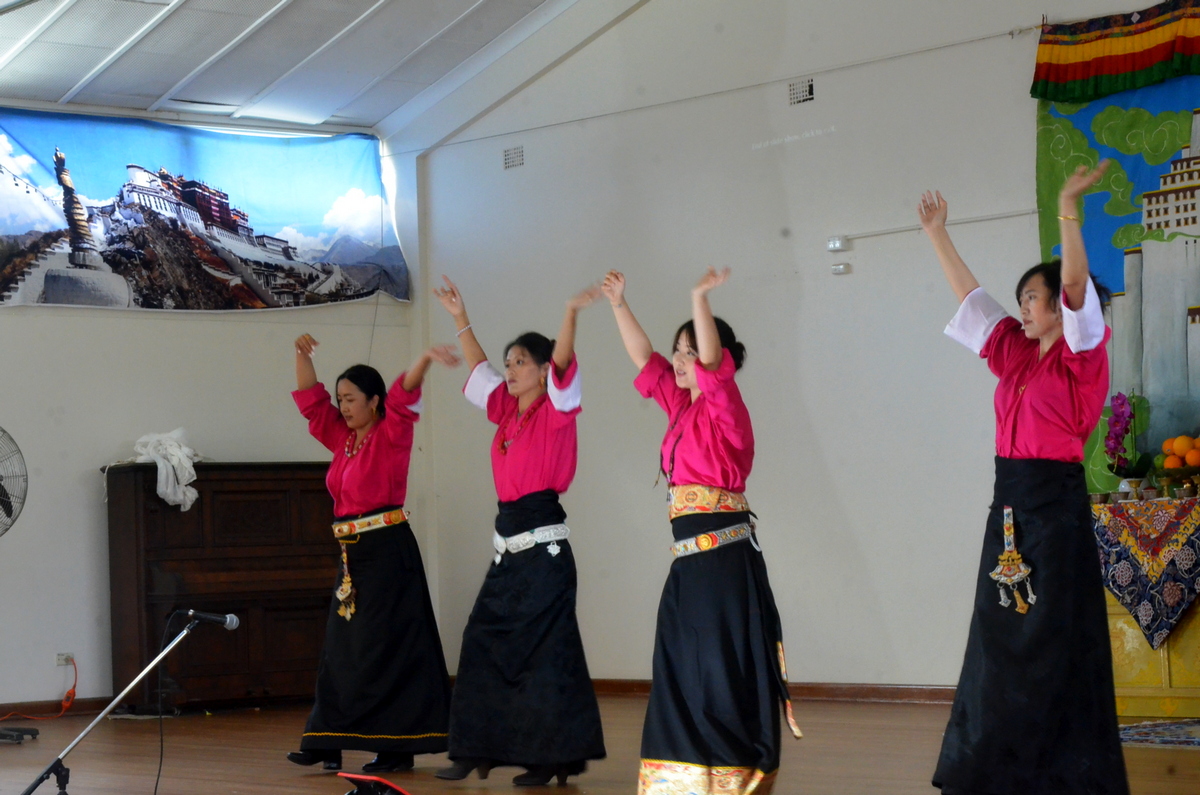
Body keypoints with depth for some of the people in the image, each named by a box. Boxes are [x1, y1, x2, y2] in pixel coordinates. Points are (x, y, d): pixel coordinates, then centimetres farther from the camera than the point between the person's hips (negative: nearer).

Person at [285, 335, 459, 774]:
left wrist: (426, 359, -37)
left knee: (386, 650, -7)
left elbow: (404, 394, -21)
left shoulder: (391, 435, -5)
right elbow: (311, 400, 18)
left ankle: (398, 747, -3)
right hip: (352, 554, 8)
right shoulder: (343, 439, 14)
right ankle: (328, 743, 14)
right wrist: (303, 356, 6)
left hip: (388, 550, -8)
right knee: (343, 650, 10)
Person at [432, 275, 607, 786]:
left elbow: (562, 365, -21)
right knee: (485, 646, 7)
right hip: (508, 546, 8)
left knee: (544, 651, -6)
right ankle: (478, 751, 13)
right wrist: (460, 319, 28)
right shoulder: (507, 411, 13)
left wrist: (571, 314, -35)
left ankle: (554, 758, -1)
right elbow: (479, 369, 26)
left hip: (543, 547, -8)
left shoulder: (556, 412, -5)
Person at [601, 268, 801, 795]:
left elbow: (713, 362, -27)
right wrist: (618, 304, 12)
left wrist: (700, 301, -39)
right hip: (691, 558, 9)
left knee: (724, 672, -6)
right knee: (685, 674, 12)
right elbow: (644, 358, 19)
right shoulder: (683, 406, 14)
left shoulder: (725, 407, -9)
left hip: (723, 554, -9)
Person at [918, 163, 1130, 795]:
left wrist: (1068, 209, -29)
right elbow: (968, 294, 20)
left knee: (1054, 643, -4)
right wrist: (938, 235, 19)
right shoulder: (1015, 352, 14)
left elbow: (1076, 285, -20)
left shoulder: (1082, 355, -5)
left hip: (1056, 505, -7)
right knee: (1001, 638, 8)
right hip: (1008, 505, 7)